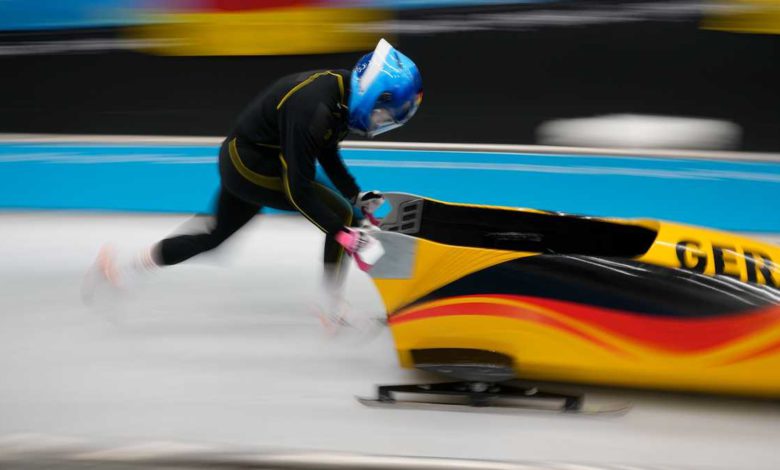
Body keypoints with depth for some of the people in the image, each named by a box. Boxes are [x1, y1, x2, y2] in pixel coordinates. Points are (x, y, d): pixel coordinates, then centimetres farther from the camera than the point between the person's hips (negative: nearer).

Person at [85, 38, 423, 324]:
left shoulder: (340, 89, -3)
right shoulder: (310, 109, -31)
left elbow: (326, 152, 14)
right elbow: (297, 189, -28)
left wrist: (356, 196, 10)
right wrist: (343, 233, -26)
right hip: (255, 170, -10)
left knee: (216, 236, 23)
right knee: (344, 217, -10)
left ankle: (120, 270, 31)